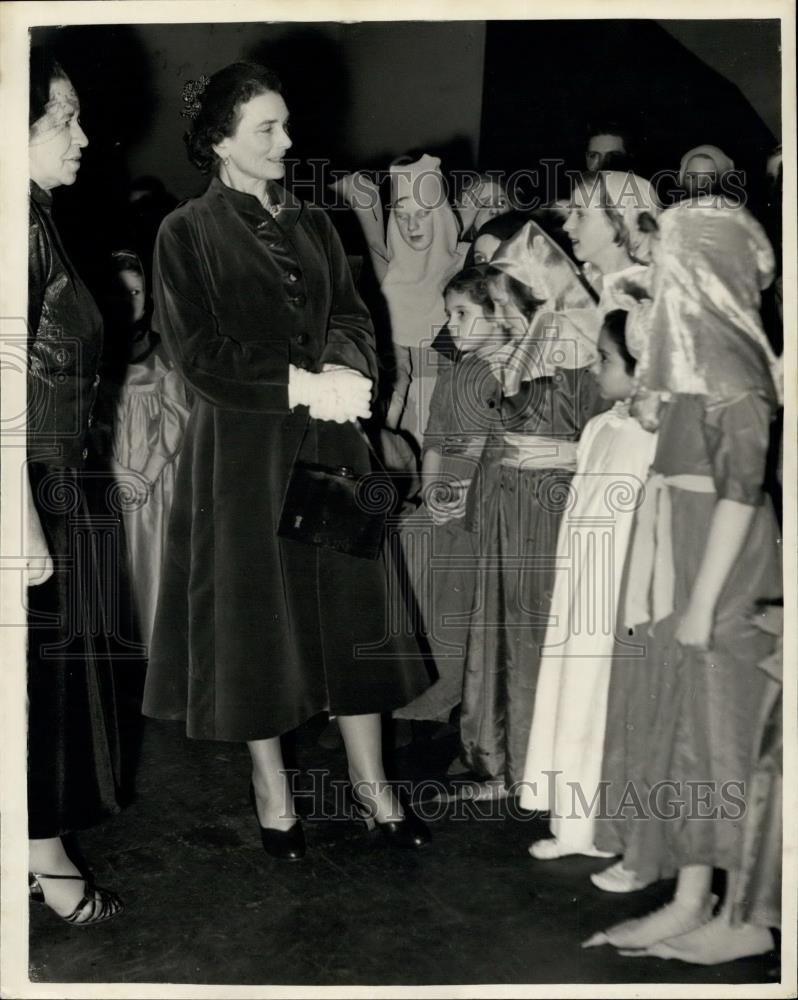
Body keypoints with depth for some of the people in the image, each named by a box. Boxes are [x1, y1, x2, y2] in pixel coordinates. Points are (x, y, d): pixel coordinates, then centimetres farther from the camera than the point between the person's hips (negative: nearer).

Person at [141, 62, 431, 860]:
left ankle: (370, 779, 18)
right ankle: (270, 787, 20)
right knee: (255, 611, 4)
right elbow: (197, 351, -10)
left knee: (348, 604, 6)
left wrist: (344, 371, -14)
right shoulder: (187, 233, -2)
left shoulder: (312, 224, 12)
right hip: (241, 447, -4)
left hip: (328, 441, 4)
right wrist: (301, 384, -18)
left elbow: (352, 319, 8)